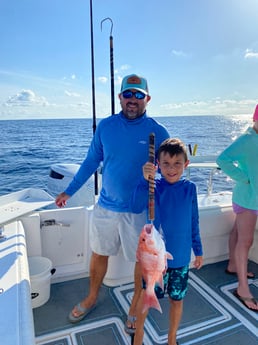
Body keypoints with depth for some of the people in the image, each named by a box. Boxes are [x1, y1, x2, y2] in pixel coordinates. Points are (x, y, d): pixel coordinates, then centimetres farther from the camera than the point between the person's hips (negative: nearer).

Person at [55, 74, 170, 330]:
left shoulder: (158, 132, -9)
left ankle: (136, 304, 41)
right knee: (99, 254, 19)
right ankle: (92, 298, 45)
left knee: (143, 259, 13)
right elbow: (91, 161, 6)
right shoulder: (105, 126, -2)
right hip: (106, 206, 3)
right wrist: (69, 191, 7)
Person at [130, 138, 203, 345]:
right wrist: (145, 180, -41)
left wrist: (198, 250, 9)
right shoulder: (154, 187, -13)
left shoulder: (190, 188, -6)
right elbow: (137, 207, -30)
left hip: (181, 256, 2)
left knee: (177, 299, 19)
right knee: (147, 294, 16)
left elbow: (194, 223, 3)